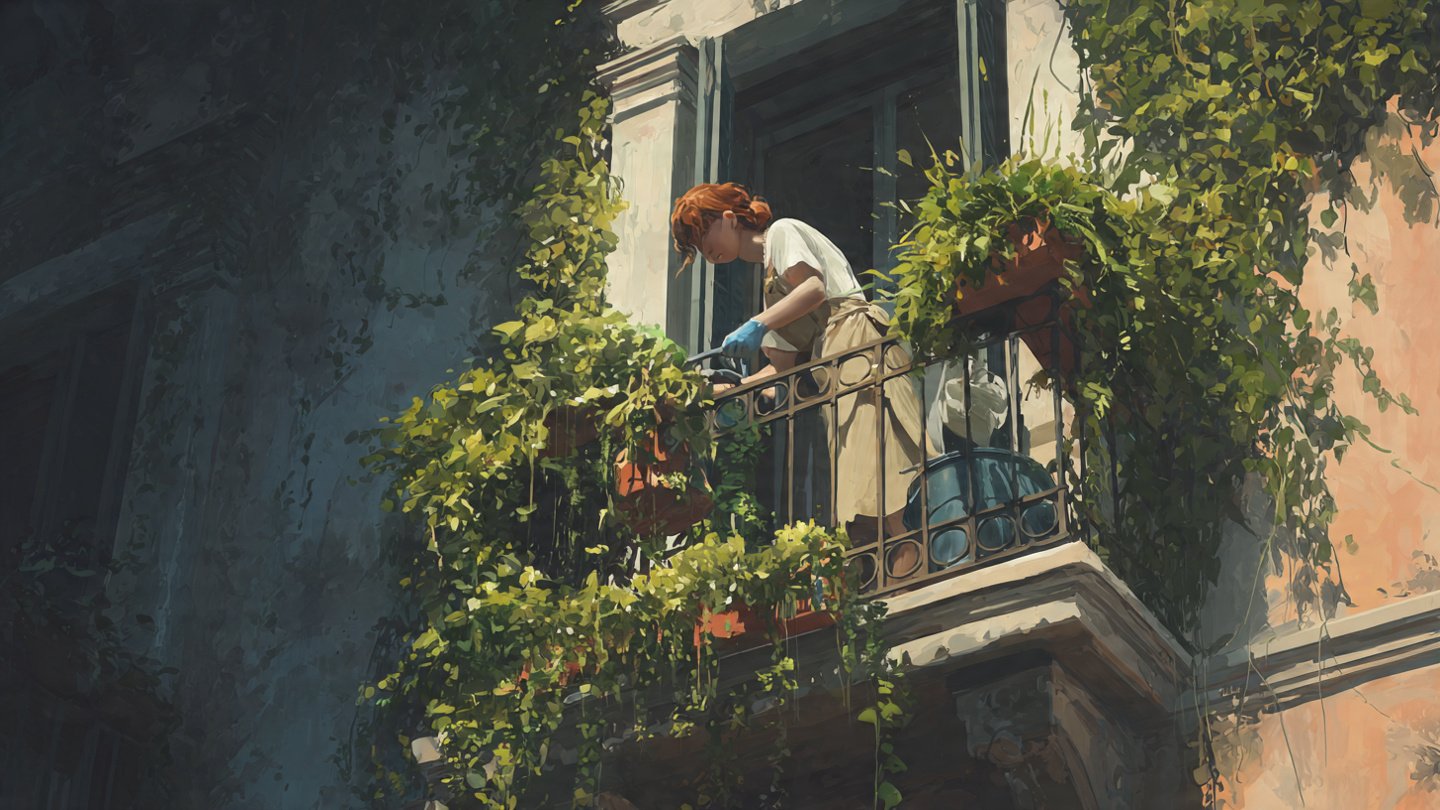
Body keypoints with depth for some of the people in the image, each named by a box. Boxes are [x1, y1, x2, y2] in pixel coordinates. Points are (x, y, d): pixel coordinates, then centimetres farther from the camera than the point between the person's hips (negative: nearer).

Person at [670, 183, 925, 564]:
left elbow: (814, 287, -10)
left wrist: (758, 324, -15)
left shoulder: (782, 232, 9)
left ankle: (910, 551, -32)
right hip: (834, 359, 9)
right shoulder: (770, 277, 32)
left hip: (855, 333, -9)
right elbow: (783, 363, 25)